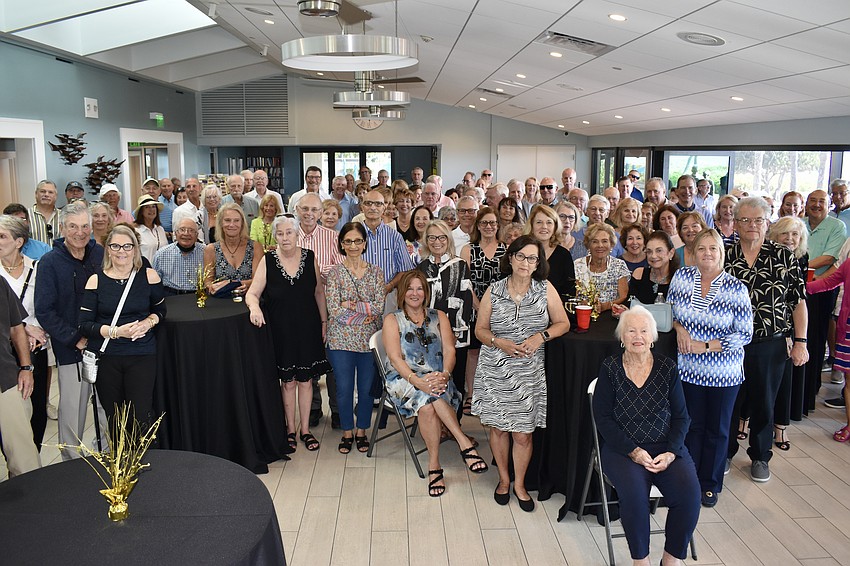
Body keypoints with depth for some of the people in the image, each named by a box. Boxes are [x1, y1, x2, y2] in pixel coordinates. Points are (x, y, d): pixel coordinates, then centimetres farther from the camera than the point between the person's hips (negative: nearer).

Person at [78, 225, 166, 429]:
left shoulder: (149, 276, 2)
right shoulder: (96, 280, 0)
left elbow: (160, 310, 14)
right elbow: (84, 324, -2)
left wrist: (148, 322, -7)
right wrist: (115, 332, -17)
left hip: (142, 355, -1)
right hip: (105, 356, 1)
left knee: (141, 418, -8)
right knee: (113, 419, 8)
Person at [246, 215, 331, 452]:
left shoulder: (309, 257, -2)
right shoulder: (268, 260, -6)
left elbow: (319, 292, 7)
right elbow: (252, 293, -7)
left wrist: (324, 321, 5)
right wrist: (254, 307, -29)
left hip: (307, 328, 1)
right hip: (280, 329, -1)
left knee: (306, 379, 8)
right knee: (288, 381, 9)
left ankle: (305, 428, 22)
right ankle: (290, 428, 25)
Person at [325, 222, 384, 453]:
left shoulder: (375, 272, 5)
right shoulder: (335, 272, -1)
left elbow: (380, 307, -5)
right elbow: (334, 309, -10)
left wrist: (351, 306, -13)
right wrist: (366, 309, -12)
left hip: (369, 338, 1)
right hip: (342, 339, -1)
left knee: (366, 388, 8)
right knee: (344, 388, 6)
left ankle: (361, 431, 26)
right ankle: (347, 432, 24)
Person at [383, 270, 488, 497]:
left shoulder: (439, 317, 15)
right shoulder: (392, 320, 8)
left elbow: (449, 350, 2)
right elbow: (395, 358, -5)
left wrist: (445, 374, -21)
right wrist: (418, 381, -23)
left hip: (436, 379, 1)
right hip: (403, 380, -1)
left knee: (428, 405, -34)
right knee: (428, 395, -35)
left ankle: (434, 465, -30)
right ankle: (464, 442, -30)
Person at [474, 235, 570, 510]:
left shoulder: (545, 289, 0)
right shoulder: (494, 291, -1)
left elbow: (562, 323, 6)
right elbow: (480, 329, 4)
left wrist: (541, 336, -12)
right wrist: (499, 342, -15)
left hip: (529, 371, 0)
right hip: (494, 369, 1)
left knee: (523, 433, 3)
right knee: (498, 427, 10)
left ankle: (519, 484, 26)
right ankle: (503, 479, 32)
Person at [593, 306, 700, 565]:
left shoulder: (667, 368, 5)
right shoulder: (610, 368, 0)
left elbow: (681, 417, 7)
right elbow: (603, 418, -3)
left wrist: (671, 453, -10)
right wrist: (633, 451, -14)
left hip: (666, 446, 2)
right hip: (621, 447, -2)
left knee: (689, 492, -23)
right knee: (634, 492, -30)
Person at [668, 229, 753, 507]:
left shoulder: (736, 288, -13)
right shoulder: (681, 276, -5)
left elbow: (744, 335, -11)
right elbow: (669, 311, 8)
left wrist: (704, 346, -18)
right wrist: (679, 328, -12)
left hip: (724, 374, -2)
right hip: (689, 369, 2)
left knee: (717, 429, 13)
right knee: (692, 426, 13)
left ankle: (710, 484, 31)